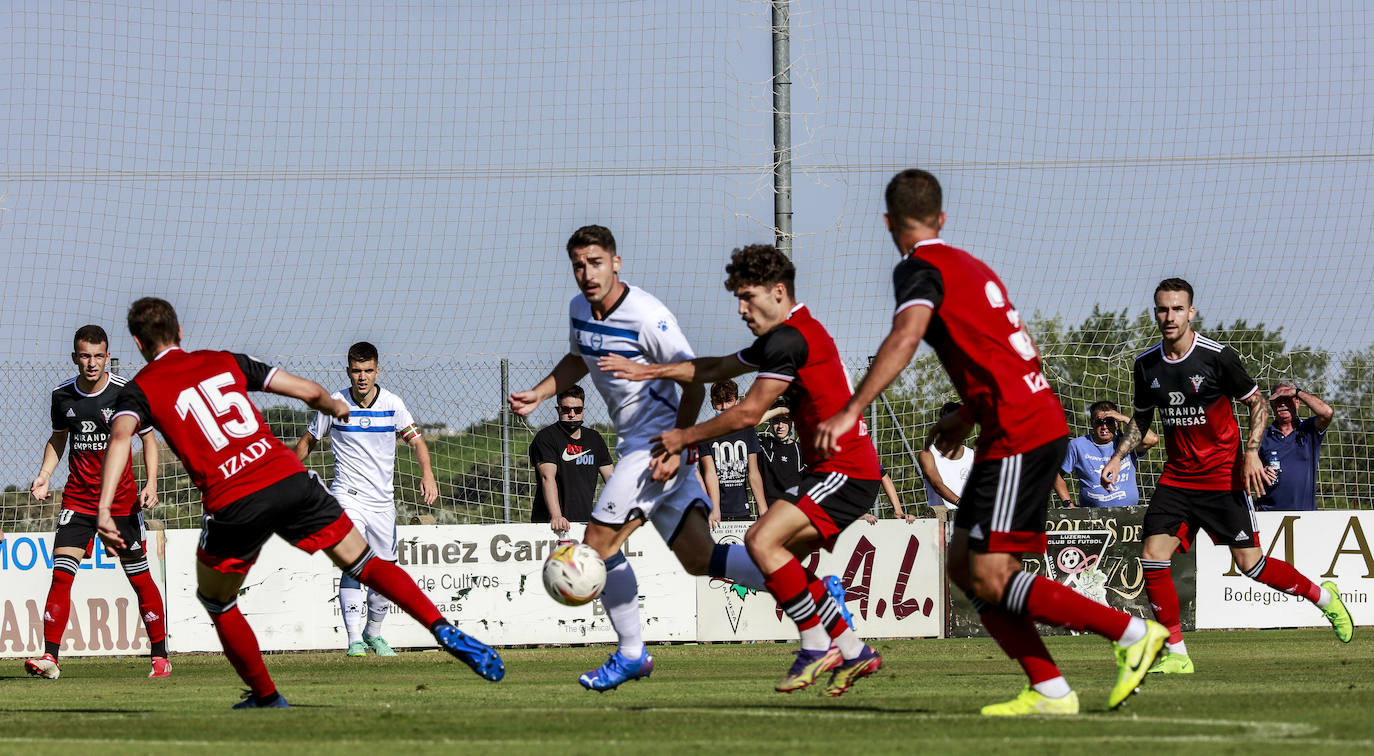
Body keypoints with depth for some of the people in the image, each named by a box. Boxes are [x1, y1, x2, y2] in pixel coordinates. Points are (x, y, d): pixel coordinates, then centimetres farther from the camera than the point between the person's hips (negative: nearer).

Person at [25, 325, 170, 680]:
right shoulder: (62, 395, 0)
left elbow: (148, 438, -1)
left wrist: (151, 483, -13)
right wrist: (45, 474, 3)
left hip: (121, 498, -2)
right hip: (77, 497, 2)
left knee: (139, 577, 0)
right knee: (61, 572, -11)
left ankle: (160, 657, 12)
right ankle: (49, 657, -12)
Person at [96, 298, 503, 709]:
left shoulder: (140, 389, 10)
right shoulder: (225, 362, 19)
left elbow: (120, 435, -13)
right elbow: (309, 391, 17)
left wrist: (104, 508, -22)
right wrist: (336, 406, 41)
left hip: (234, 506, -3)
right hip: (290, 479, 3)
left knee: (216, 601, 23)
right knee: (365, 563, 13)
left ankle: (267, 698, 24)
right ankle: (445, 631, -3)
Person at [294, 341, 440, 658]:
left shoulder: (392, 404, -2)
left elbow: (415, 440, 3)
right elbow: (308, 441, 10)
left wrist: (427, 474, -14)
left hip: (383, 501, 3)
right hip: (348, 497, -3)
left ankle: (373, 632, 30)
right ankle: (354, 640, -25)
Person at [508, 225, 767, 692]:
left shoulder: (647, 316, -18)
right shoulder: (580, 310, 8)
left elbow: (694, 382, -15)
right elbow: (577, 360, 30)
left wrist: (675, 448, -22)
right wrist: (537, 395, 16)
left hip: (660, 444, -8)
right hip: (634, 444, 8)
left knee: (598, 544, -8)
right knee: (700, 559, 1)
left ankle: (631, 654, 5)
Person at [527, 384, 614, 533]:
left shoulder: (594, 438, 16)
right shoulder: (546, 437, -4)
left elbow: (611, 478, 18)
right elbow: (548, 477, -16)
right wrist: (556, 516, -29)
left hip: (584, 523, 5)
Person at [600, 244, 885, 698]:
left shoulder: (790, 338, -14)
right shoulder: (779, 339, 19)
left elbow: (748, 413, -12)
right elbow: (717, 369, 27)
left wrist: (686, 437, 0)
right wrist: (646, 371, 23)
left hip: (846, 472, -11)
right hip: (839, 470, 11)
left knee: (762, 540, -20)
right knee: (779, 557, 12)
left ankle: (818, 647, -13)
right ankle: (853, 652, 15)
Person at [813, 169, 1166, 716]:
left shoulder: (920, 268, -7)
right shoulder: (968, 265, 20)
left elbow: (906, 336, -27)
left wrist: (850, 412, -31)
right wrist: (967, 416, 37)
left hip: (1019, 433, -9)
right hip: (1039, 420, 9)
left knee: (990, 580, -11)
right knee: (964, 565, 9)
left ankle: (1130, 633, -9)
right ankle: (1048, 691, 3)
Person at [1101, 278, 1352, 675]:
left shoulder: (1217, 356, -12)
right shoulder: (1146, 365, 1)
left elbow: (1257, 403, -2)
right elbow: (1141, 419, 17)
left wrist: (1251, 452, -15)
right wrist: (1117, 457, 4)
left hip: (1223, 477, -4)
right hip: (1176, 476, 4)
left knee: (1250, 563, -5)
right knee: (1152, 558, -10)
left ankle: (1324, 596, 20)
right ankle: (1176, 654, 0)